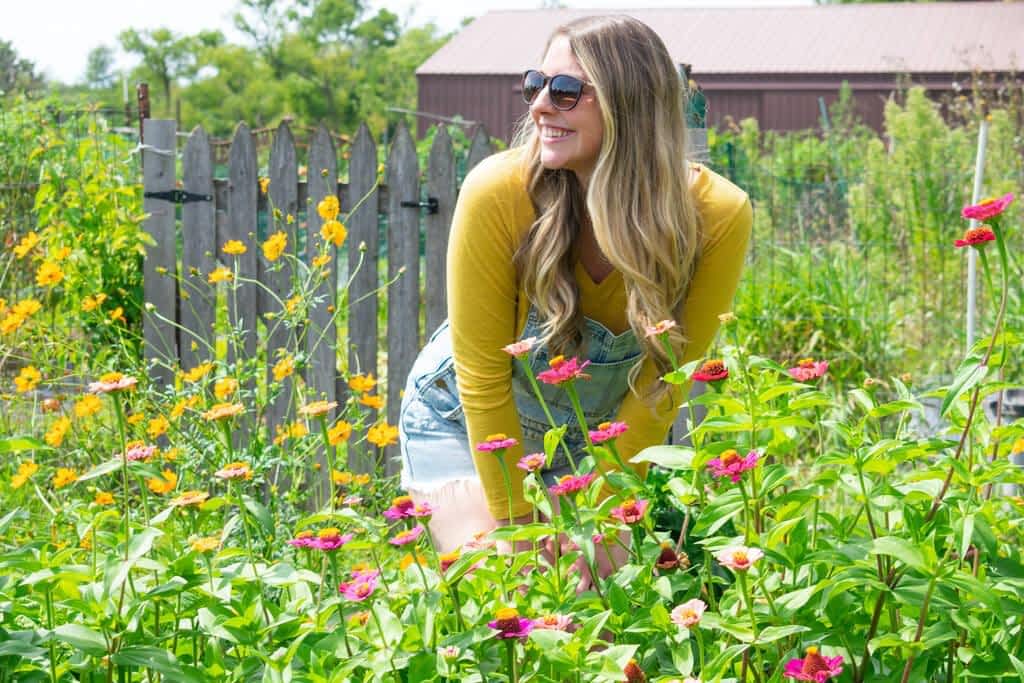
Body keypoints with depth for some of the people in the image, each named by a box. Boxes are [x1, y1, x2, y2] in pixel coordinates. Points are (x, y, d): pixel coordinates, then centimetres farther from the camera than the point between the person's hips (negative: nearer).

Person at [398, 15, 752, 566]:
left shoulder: (717, 217, -25)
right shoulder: (496, 193, -29)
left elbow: (661, 382, -16)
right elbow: (482, 375, -20)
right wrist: (516, 523, -16)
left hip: (596, 437, 2)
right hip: (464, 422, -1)